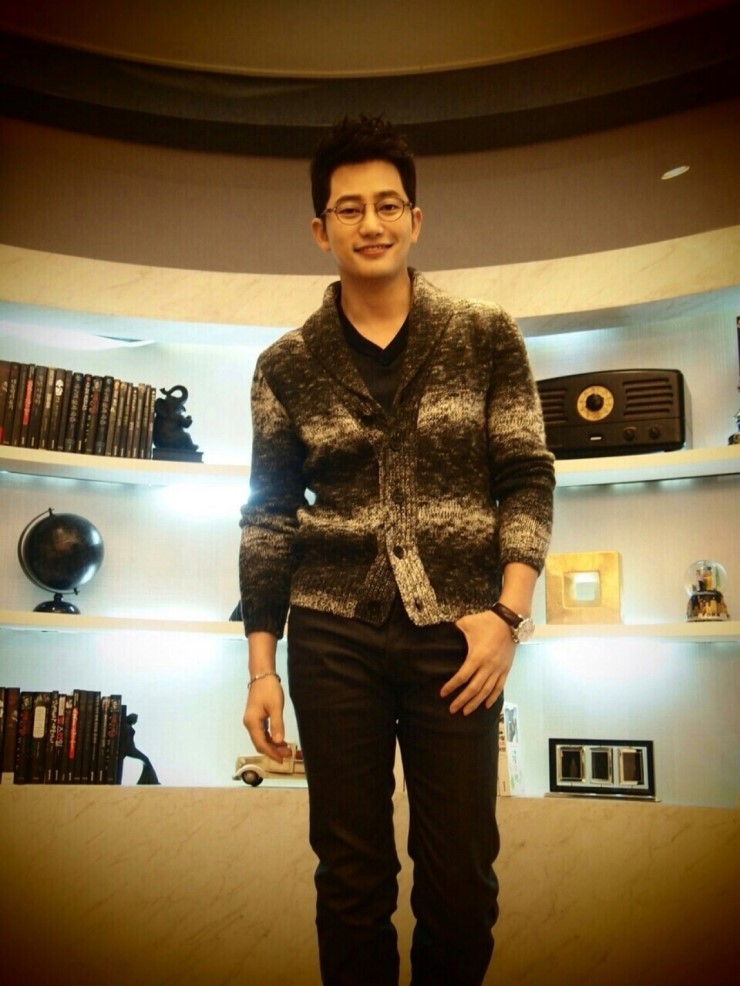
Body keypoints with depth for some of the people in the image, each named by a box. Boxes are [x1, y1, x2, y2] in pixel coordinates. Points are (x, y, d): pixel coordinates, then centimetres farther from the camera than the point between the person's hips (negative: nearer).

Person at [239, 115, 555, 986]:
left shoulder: (488, 340, 2)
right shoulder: (286, 367, 4)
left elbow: (528, 481, 2)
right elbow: (268, 519, 6)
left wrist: (507, 611, -11)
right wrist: (261, 665, 4)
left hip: (457, 634, 0)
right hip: (334, 637, 1)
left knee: (461, 881, 9)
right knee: (351, 878, 12)